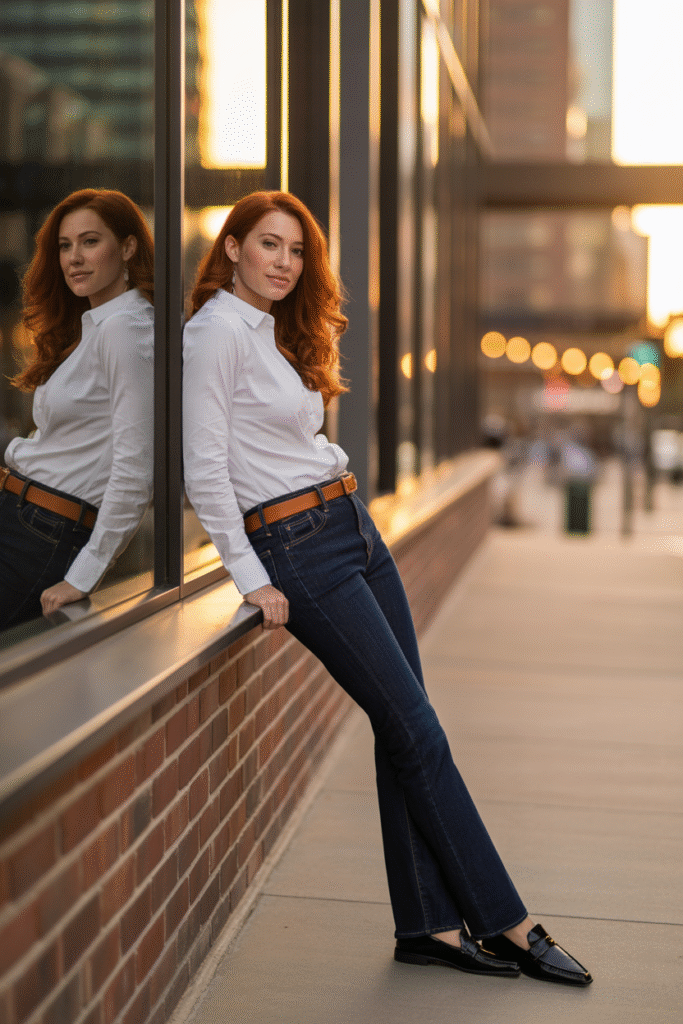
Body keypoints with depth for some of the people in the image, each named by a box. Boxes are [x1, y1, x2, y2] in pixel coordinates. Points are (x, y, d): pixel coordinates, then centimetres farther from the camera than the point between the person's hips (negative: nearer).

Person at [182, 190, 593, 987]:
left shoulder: (278, 328, 16)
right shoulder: (217, 328, -11)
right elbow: (204, 470, -16)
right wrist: (252, 580, -16)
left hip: (354, 529, 9)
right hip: (298, 551, -9)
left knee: (405, 733, 6)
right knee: (418, 735, -5)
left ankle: (430, 925, 14)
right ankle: (506, 923, 5)